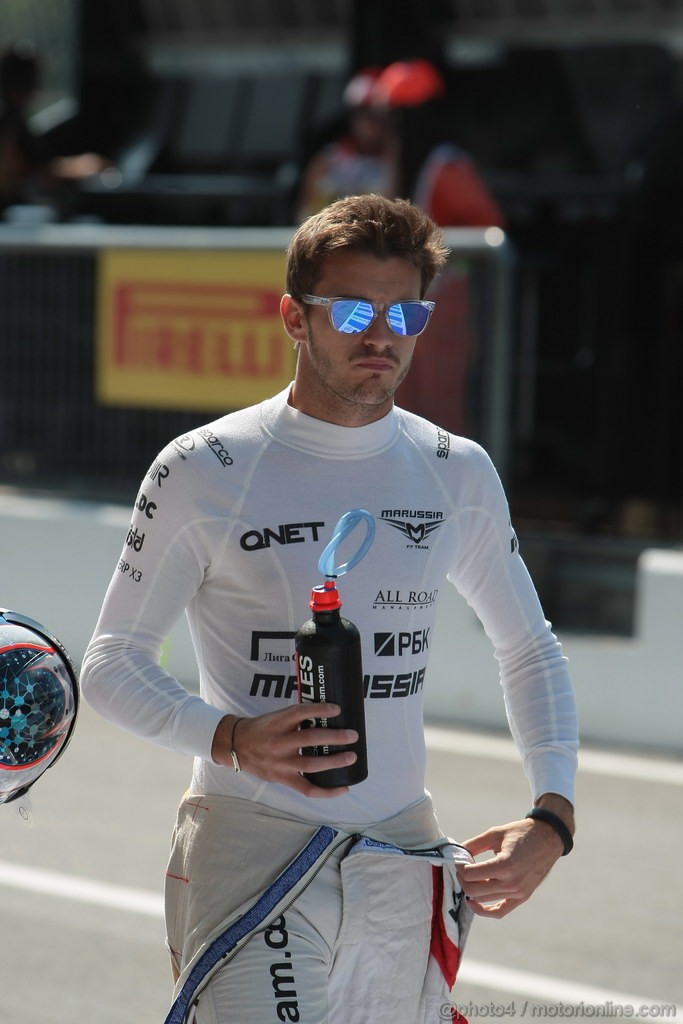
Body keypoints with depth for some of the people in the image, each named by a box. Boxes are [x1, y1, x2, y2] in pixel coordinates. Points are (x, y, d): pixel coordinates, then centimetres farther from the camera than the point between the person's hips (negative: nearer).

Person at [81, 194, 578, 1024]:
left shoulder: (458, 476, 7)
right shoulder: (202, 471, -4)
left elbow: (530, 652, 19)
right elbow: (111, 664, -1)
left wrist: (552, 816, 4)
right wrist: (232, 739, -19)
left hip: (404, 869, 4)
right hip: (250, 855, -4)